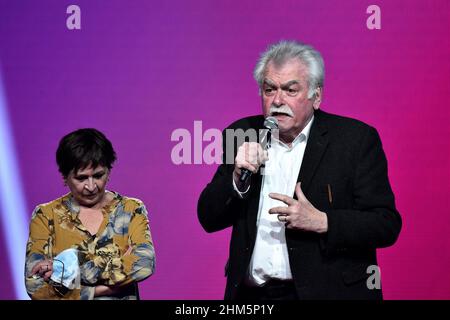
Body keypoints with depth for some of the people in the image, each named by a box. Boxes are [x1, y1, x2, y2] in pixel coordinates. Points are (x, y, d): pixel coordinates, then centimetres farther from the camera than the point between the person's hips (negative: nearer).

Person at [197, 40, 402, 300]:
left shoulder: (357, 139, -2)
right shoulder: (242, 135, 8)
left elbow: (387, 225, -6)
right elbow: (209, 220, 7)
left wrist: (321, 222, -17)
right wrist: (238, 179, -10)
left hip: (326, 290, -3)